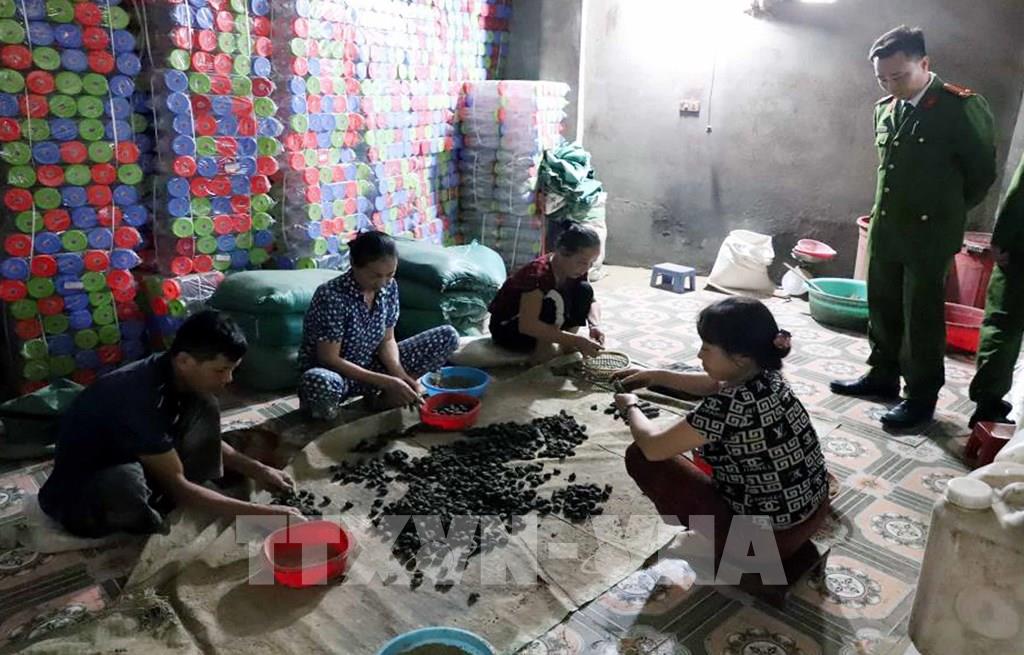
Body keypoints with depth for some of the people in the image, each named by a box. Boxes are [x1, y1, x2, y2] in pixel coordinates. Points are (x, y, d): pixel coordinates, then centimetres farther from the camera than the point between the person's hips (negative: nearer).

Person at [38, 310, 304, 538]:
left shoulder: (176, 376, -11)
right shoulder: (140, 397, -35)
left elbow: (206, 439, 7)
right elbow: (177, 486, -29)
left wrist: (256, 469, -5)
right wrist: (258, 512, -29)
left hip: (134, 464, 7)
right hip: (79, 495, -7)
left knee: (203, 407, -6)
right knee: (124, 482, -41)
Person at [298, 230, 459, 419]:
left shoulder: (389, 287, -7)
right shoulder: (332, 296, -26)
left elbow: (387, 340, 0)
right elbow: (329, 359, -24)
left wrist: (399, 374, -19)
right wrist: (385, 382, -28)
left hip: (370, 368, 6)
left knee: (448, 336, -4)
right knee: (318, 382, -46)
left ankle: (386, 395, -7)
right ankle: (322, 409, -10)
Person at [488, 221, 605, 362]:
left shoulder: (576, 270, -11)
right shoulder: (538, 273, -33)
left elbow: (591, 301, 1)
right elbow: (527, 325, -41)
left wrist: (595, 325, -23)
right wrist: (577, 340, -42)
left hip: (539, 324, 7)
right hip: (507, 328, -7)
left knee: (584, 290, -11)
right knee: (556, 299, -33)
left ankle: (566, 346, -2)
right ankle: (542, 354, -17)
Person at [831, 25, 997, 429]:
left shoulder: (962, 107, -12)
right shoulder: (885, 108, 6)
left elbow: (982, 172, -3)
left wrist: (945, 214, 6)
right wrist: (887, 212, 15)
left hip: (928, 234, -6)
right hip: (884, 229, 6)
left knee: (923, 318, 2)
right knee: (882, 309, 15)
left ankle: (922, 397, 14)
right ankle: (883, 375, 31)